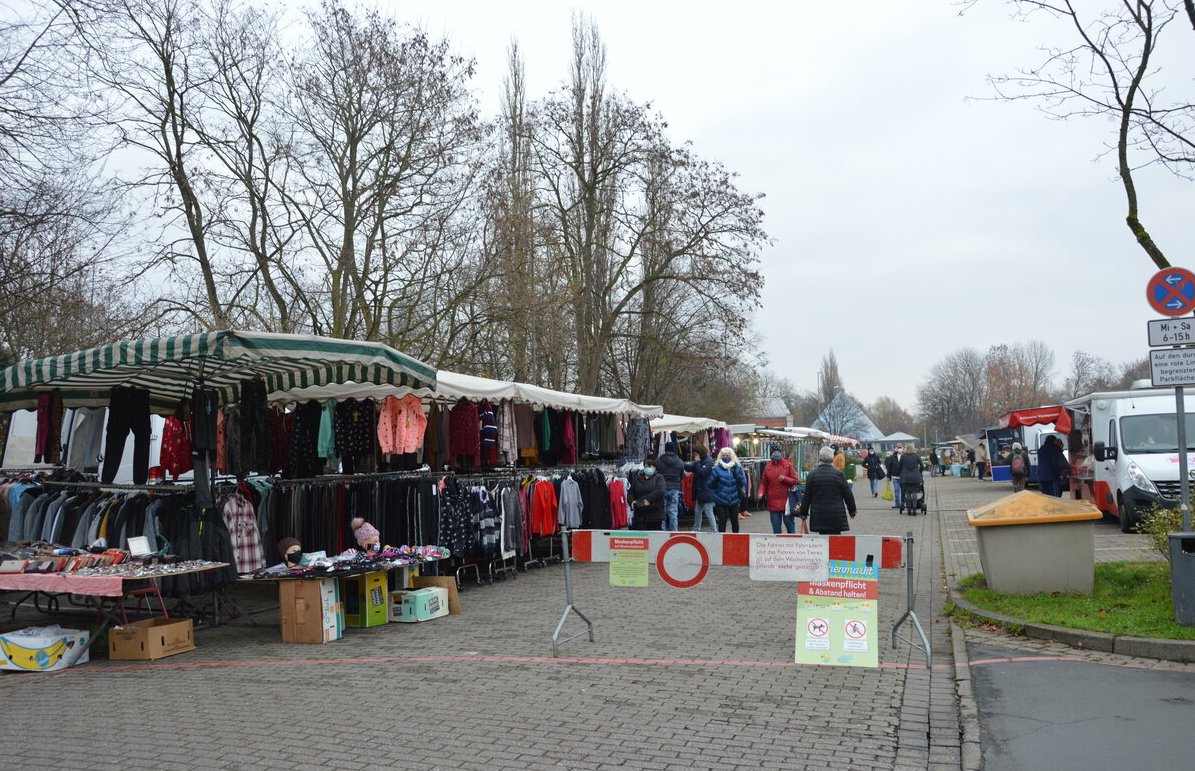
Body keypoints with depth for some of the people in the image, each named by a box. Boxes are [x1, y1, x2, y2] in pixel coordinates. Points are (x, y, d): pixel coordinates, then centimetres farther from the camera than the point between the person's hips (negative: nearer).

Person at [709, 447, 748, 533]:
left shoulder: (738, 468, 4)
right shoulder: (716, 469, -1)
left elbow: (743, 483, -1)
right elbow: (711, 485, -1)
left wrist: (736, 474, -15)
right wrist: (715, 479, -20)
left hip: (734, 500, 2)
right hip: (721, 501, -2)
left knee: (735, 521, 9)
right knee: (722, 521, 0)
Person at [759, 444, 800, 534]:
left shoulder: (788, 464, -1)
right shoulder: (767, 466, 5)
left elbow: (795, 480, -1)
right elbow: (763, 483, 9)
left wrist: (784, 478, -17)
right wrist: (761, 493, -8)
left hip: (786, 500, -2)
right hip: (773, 502, 2)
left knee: (789, 523, 7)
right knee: (776, 526, 8)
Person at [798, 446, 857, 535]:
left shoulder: (811, 475, -1)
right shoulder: (839, 474, -4)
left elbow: (806, 497, 2)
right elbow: (848, 495, 2)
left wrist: (803, 513, 12)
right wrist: (852, 511, 16)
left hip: (819, 517, 1)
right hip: (836, 517, -1)